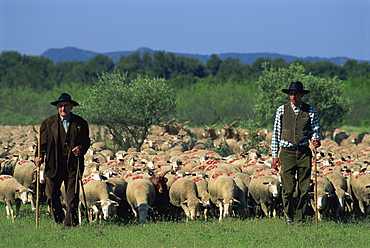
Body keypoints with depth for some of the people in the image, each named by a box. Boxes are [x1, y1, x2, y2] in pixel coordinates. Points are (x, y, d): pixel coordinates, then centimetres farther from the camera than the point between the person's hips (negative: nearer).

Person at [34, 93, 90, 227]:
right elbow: (43, 142, 6)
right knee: (52, 195, 4)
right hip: (54, 165, 0)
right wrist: (39, 156, -10)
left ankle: (70, 223, 4)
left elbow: (86, 141, 11)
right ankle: (59, 220, 26)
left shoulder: (80, 123, 8)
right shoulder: (48, 123, 6)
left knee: (72, 197, -3)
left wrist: (81, 149, -10)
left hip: (73, 165, 0)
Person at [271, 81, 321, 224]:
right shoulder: (282, 110, 6)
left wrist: (315, 140, -12)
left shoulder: (310, 111, 6)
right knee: (288, 187, -5)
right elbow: (276, 133, 8)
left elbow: (315, 130, 12)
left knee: (303, 188, 0)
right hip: (287, 152, -1)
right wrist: (275, 156, 5)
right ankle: (288, 215, 11)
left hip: (304, 152, 1)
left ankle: (300, 218, 8)